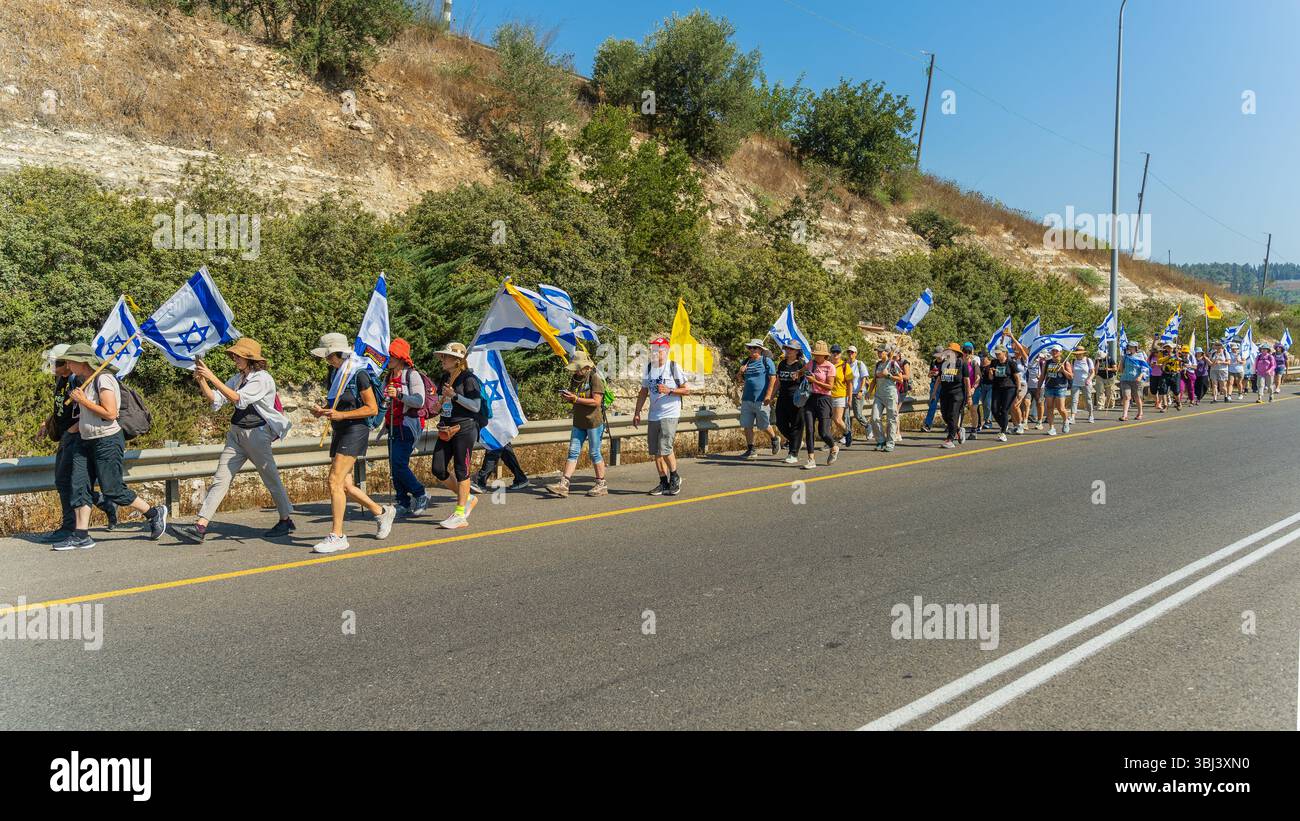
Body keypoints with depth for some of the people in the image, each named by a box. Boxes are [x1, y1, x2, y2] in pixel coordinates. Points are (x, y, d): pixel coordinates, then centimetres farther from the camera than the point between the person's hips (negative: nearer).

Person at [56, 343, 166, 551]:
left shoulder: (103, 379, -14)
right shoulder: (82, 381, 12)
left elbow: (110, 413, -20)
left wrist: (83, 401, -15)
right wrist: (75, 427, 12)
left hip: (107, 441, -9)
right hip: (85, 441, 9)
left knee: (112, 490, -4)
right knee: (79, 487, 3)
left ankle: (155, 513, 11)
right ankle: (81, 536, 7)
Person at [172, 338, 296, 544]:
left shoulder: (262, 378, -11)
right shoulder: (238, 378, 13)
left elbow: (238, 399, -24)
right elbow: (215, 399, 8)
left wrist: (212, 377, -26)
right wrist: (201, 380, -7)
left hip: (256, 433, -7)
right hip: (236, 433, 7)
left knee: (271, 479, 4)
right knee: (220, 479, 0)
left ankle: (286, 521, 20)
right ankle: (200, 527, -4)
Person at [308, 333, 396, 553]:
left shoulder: (359, 374, -13)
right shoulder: (334, 373, 11)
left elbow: (372, 408, -14)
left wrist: (341, 415, -21)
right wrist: (322, 410, 2)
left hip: (355, 430, -9)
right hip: (339, 431, 9)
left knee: (335, 481, -15)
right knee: (344, 485, 10)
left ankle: (336, 536, -9)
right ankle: (382, 512, 30)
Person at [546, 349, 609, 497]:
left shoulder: (595, 378, -13)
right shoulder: (575, 379, 11)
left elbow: (596, 401, -20)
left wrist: (576, 399, -21)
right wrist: (567, 398, -2)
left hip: (594, 422, -7)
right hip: (578, 422, 7)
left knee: (594, 453, 1)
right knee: (573, 452, 2)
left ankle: (602, 485, 14)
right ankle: (563, 485, -1)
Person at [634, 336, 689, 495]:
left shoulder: (673, 366, -5)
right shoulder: (649, 367, 11)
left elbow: (687, 389, -4)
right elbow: (644, 391, 17)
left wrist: (669, 390, -18)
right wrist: (637, 412, 13)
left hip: (670, 414, -6)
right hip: (653, 415, 6)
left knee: (665, 448, -15)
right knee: (656, 452, 6)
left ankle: (675, 477, 7)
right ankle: (664, 483, 16)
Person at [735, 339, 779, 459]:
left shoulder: (767, 362, -2)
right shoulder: (746, 362, 15)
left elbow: (773, 379, -8)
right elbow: (739, 379, 21)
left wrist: (768, 395, -17)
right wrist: (740, 372, -2)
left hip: (761, 400, -5)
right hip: (747, 399, 5)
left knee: (764, 426, 4)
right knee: (747, 426, 2)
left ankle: (774, 439, 32)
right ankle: (750, 450, 11)